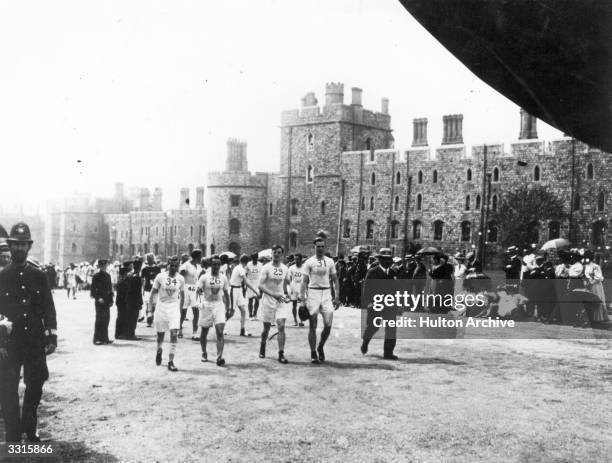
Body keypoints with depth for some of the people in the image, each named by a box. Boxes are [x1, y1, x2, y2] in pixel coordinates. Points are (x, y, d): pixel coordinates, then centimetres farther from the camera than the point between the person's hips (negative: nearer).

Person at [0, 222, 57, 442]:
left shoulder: (39, 276, 6)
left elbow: (49, 308, 7)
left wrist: (52, 337, 1)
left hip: (35, 341, 2)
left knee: (35, 385, 11)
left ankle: (29, 428, 31)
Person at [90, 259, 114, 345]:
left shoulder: (108, 276, 13)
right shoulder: (96, 276, -6)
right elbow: (92, 289, -8)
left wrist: (111, 300, 9)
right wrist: (98, 298, -18)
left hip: (106, 301, 6)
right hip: (100, 301, -6)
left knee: (106, 319, 8)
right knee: (99, 319, -6)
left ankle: (104, 338, 16)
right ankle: (97, 339, -2)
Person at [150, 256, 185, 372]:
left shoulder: (180, 279, 0)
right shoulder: (160, 277, -6)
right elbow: (153, 292, 2)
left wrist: (180, 309, 11)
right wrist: (153, 307, -4)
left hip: (174, 307, 0)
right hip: (161, 306, 0)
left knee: (174, 334, -14)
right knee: (160, 334, 9)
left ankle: (171, 361, -11)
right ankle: (159, 350, 44)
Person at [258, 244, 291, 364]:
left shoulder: (285, 268, 6)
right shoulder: (266, 268, -7)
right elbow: (261, 285, -15)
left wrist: (286, 295, 4)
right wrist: (273, 294, -26)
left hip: (281, 300, 2)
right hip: (268, 300, -2)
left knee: (281, 326, -11)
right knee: (266, 327, 8)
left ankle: (281, 354, -10)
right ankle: (262, 347, 35)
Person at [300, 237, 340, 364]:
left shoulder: (330, 262, 8)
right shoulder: (309, 262, -1)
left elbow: (335, 280, 12)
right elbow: (304, 282, -3)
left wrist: (337, 297, 5)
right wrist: (303, 299, -11)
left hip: (326, 293, 3)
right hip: (313, 293, -3)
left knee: (328, 325, -4)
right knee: (312, 326, 1)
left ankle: (320, 347, 20)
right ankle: (313, 354, 9)